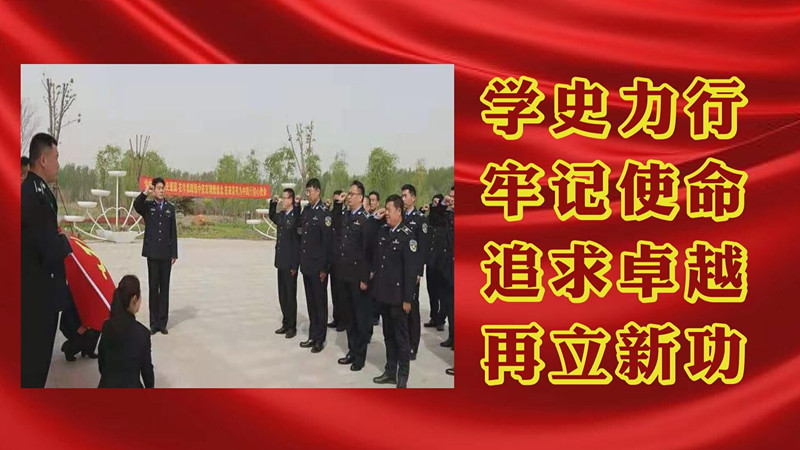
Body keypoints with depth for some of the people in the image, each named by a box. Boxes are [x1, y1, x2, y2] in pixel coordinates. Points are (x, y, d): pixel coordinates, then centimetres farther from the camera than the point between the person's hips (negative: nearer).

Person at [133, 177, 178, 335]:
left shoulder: (170, 208, 9)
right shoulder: (147, 206, 5)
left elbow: (173, 232, 7)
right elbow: (136, 205, -20)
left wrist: (174, 254, 4)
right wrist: (145, 193, -26)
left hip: (166, 254, 1)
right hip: (152, 252, -1)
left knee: (164, 287, 5)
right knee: (153, 287, 3)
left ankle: (162, 322, 11)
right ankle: (154, 323, 10)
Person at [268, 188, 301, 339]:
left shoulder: (297, 216, -14)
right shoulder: (281, 215, 9)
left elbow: (300, 240, -16)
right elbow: (272, 216, 31)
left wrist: (295, 265, -17)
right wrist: (273, 203, 16)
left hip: (290, 262, -8)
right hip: (281, 261, 8)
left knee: (290, 295, 1)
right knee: (282, 294, 14)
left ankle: (292, 326, 12)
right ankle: (286, 323, 25)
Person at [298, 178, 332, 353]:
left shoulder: (324, 213, -12)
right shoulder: (306, 210, 10)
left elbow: (328, 242, -14)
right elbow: (301, 234, 13)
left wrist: (325, 268, -15)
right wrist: (300, 260, 9)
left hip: (318, 266, -7)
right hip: (306, 264, 7)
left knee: (320, 303, 3)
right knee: (310, 302, 14)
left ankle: (320, 339, 13)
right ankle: (312, 336, 24)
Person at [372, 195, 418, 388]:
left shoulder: (407, 236, -13)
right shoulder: (382, 231, 7)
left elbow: (411, 269, -15)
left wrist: (408, 299, -15)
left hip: (397, 295, -6)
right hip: (383, 292, 7)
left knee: (401, 336, 4)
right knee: (388, 334, 17)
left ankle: (403, 377, 14)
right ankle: (390, 371, 29)